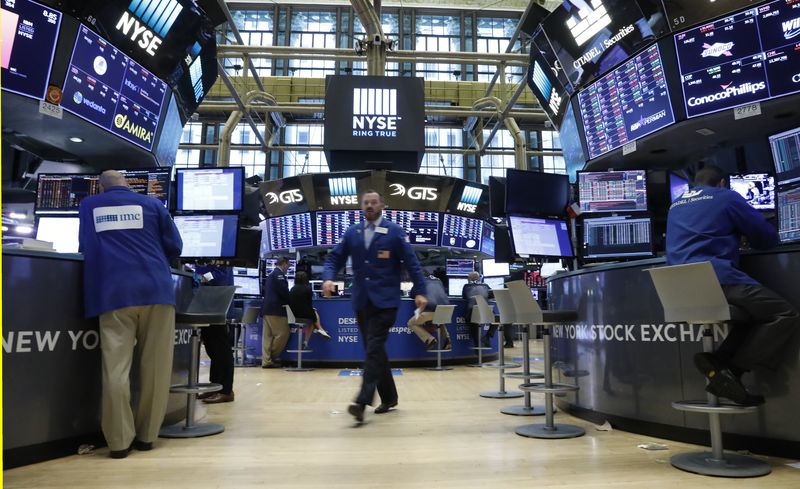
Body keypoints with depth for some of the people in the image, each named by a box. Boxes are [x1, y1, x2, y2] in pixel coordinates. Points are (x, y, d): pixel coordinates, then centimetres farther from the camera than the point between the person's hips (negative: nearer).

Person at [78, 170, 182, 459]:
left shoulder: (88, 206, 18)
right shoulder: (151, 204, 14)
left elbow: (85, 248, 28)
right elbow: (175, 248, 14)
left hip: (112, 295, 1)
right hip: (156, 290, 0)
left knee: (116, 368, 0)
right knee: (155, 368, 5)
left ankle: (120, 441, 0)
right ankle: (146, 436, 11)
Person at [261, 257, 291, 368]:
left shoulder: (270, 274, 21)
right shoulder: (279, 274, -9)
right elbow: (284, 291, -17)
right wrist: (290, 301, 0)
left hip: (267, 308, 10)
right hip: (276, 309, -10)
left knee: (267, 335, 6)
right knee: (283, 333, -4)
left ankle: (266, 360, 5)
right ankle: (272, 357, 2)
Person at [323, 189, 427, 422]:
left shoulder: (395, 231, 0)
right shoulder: (351, 233, 11)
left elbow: (411, 262, -2)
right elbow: (334, 258, 10)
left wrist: (420, 291, -9)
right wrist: (328, 278, -10)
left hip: (385, 301, -5)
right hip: (361, 301, 5)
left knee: (374, 349, -14)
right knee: (374, 350, 11)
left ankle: (362, 401, -17)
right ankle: (388, 397, 24)